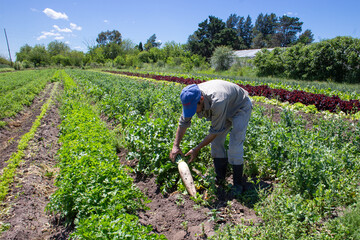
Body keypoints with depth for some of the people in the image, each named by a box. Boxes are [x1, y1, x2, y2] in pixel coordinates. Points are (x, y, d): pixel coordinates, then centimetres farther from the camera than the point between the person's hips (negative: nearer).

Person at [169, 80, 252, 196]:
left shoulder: (217, 102, -44)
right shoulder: (192, 98, -22)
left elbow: (215, 131, -32)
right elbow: (183, 122, -9)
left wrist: (196, 149, -25)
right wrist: (175, 145, -15)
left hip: (241, 107, -7)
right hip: (227, 110, 7)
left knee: (235, 145, -16)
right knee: (216, 142, 1)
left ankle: (238, 184, -1)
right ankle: (220, 179, 14)